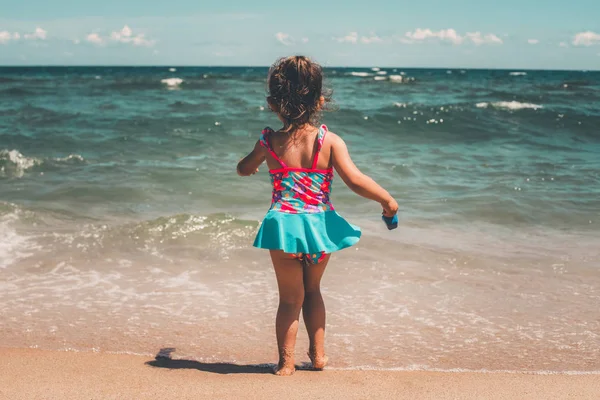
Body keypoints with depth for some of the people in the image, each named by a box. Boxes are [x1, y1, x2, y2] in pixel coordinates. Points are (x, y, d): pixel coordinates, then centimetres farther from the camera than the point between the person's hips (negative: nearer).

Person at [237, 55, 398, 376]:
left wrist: (249, 164, 39)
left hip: (284, 226, -1)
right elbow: (355, 180, -17)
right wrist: (387, 200, -3)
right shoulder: (329, 141, -10)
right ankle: (318, 353, 29)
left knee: (290, 298, 14)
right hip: (320, 226, 1)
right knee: (312, 289, 24)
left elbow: (244, 169, 15)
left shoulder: (269, 143, -4)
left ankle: (286, 362, 20)